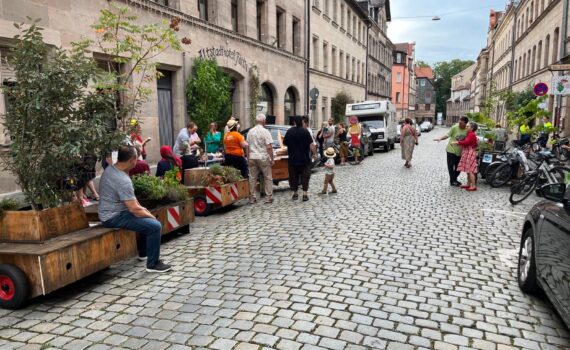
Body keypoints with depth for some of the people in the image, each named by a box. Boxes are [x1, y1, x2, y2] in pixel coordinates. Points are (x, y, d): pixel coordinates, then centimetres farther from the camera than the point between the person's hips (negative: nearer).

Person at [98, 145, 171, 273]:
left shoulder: (110, 169, 3)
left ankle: (143, 253, 37)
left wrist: (141, 208, 11)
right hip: (114, 217, -10)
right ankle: (153, 264, -6)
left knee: (147, 219, 26)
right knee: (155, 226, -18)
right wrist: (150, 215, -9)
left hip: (112, 212, 11)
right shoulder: (122, 180, -28)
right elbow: (134, 209, -26)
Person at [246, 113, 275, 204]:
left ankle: (252, 198, 13)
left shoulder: (250, 131, 7)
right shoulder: (265, 131, -9)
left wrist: (248, 158, 19)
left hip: (252, 157, 4)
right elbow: (269, 147, -13)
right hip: (263, 158, -4)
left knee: (252, 178, 9)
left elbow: (247, 146, 11)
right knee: (268, 178, 6)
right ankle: (269, 197, 8)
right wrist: (272, 159, -7)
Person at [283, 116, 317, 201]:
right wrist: (314, 153, -3)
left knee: (293, 176, 13)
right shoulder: (305, 131, -9)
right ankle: (305, 194, 1)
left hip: (293, 159, 2)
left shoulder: (289, 131, -1)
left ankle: (295, 194, 19)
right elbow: (311, 144, -14)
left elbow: (285, 143, 10)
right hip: (304, 159, -2)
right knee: (305, 176, 6)